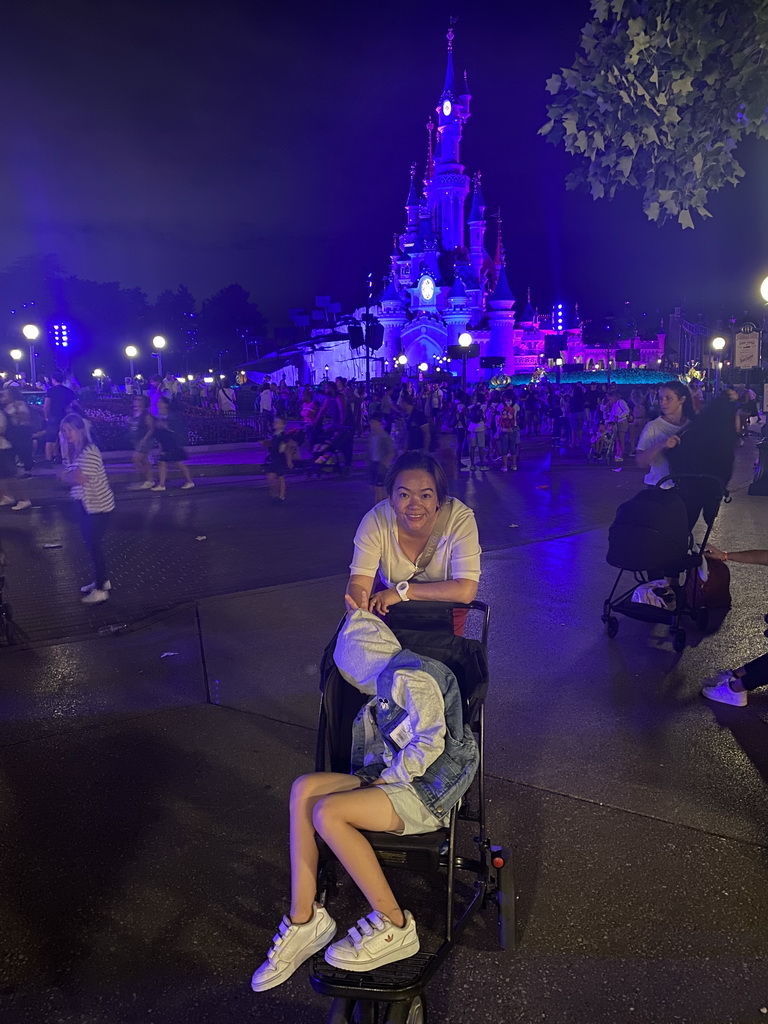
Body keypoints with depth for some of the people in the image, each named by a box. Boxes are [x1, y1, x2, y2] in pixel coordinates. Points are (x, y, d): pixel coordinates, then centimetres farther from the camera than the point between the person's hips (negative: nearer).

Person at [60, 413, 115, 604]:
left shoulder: (89, 452, -23)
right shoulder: (72, 451, 6)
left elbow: (78, 479, -28)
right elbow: (68, 476, 5)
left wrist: (66, 475, -9)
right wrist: (71, 475, -16)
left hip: (100, 506, -9)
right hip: (87, 504, 9)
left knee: (95, 545, -2)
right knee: (90, 543, 17)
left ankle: (101, 589, 9)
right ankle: (102, 581, 33)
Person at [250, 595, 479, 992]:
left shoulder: (409, 676, -12)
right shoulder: (390, 678, 17)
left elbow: (429, 742, -21)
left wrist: (388, 777, -13)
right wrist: (358, 618, 27)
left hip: (427, 793, -9)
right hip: (399, 779, 9)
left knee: (327, 812, -27)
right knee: (304, 788, -12)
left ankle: (394, 926, -13)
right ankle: (304, 919, -11)